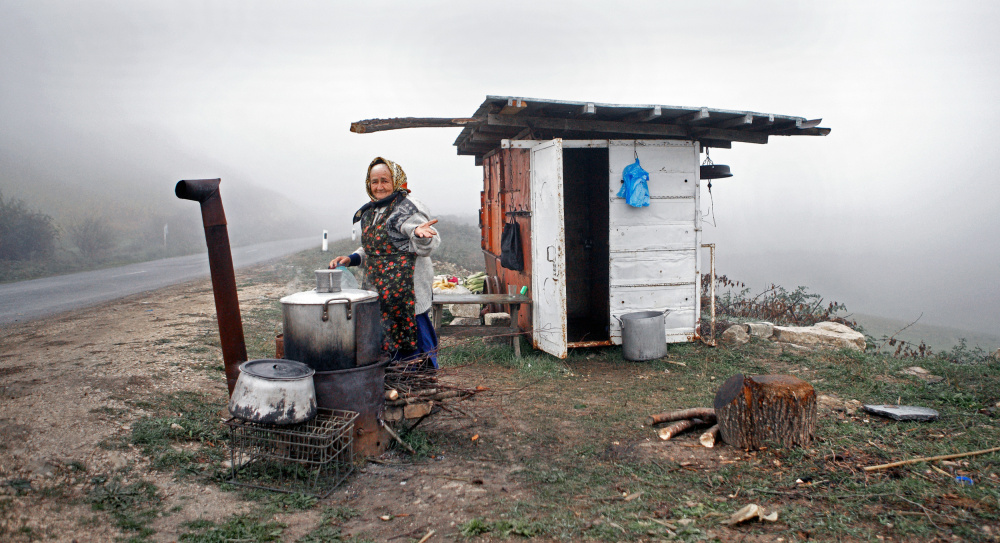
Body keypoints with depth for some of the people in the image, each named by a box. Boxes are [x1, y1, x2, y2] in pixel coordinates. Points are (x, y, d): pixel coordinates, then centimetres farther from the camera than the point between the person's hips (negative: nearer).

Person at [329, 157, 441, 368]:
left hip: (407, 290, -8)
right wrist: (351, 259, 10)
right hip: (378, 293, 8)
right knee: (385, 342, 14)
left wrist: (419, 232, -43)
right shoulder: (370, 212, 15)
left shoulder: (407, 208, -10)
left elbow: (425, 247, -21)